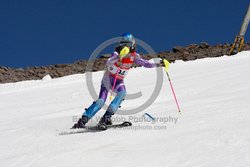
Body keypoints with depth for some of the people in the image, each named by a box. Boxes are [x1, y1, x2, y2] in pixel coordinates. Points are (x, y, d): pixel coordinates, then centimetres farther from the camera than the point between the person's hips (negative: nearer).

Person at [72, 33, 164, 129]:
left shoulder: (134, 56, -6)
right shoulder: (117, 53, -22)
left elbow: (145, 63, -1)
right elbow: (108, 63, -39)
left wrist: (157, 64, -16)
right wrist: (119, 56, -55)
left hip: (119, 81, 4)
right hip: (108, 78, -4)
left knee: (122, 93, -28)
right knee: (101, 101, -18)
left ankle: (106, 117, -27)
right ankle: (83, 120, -14)